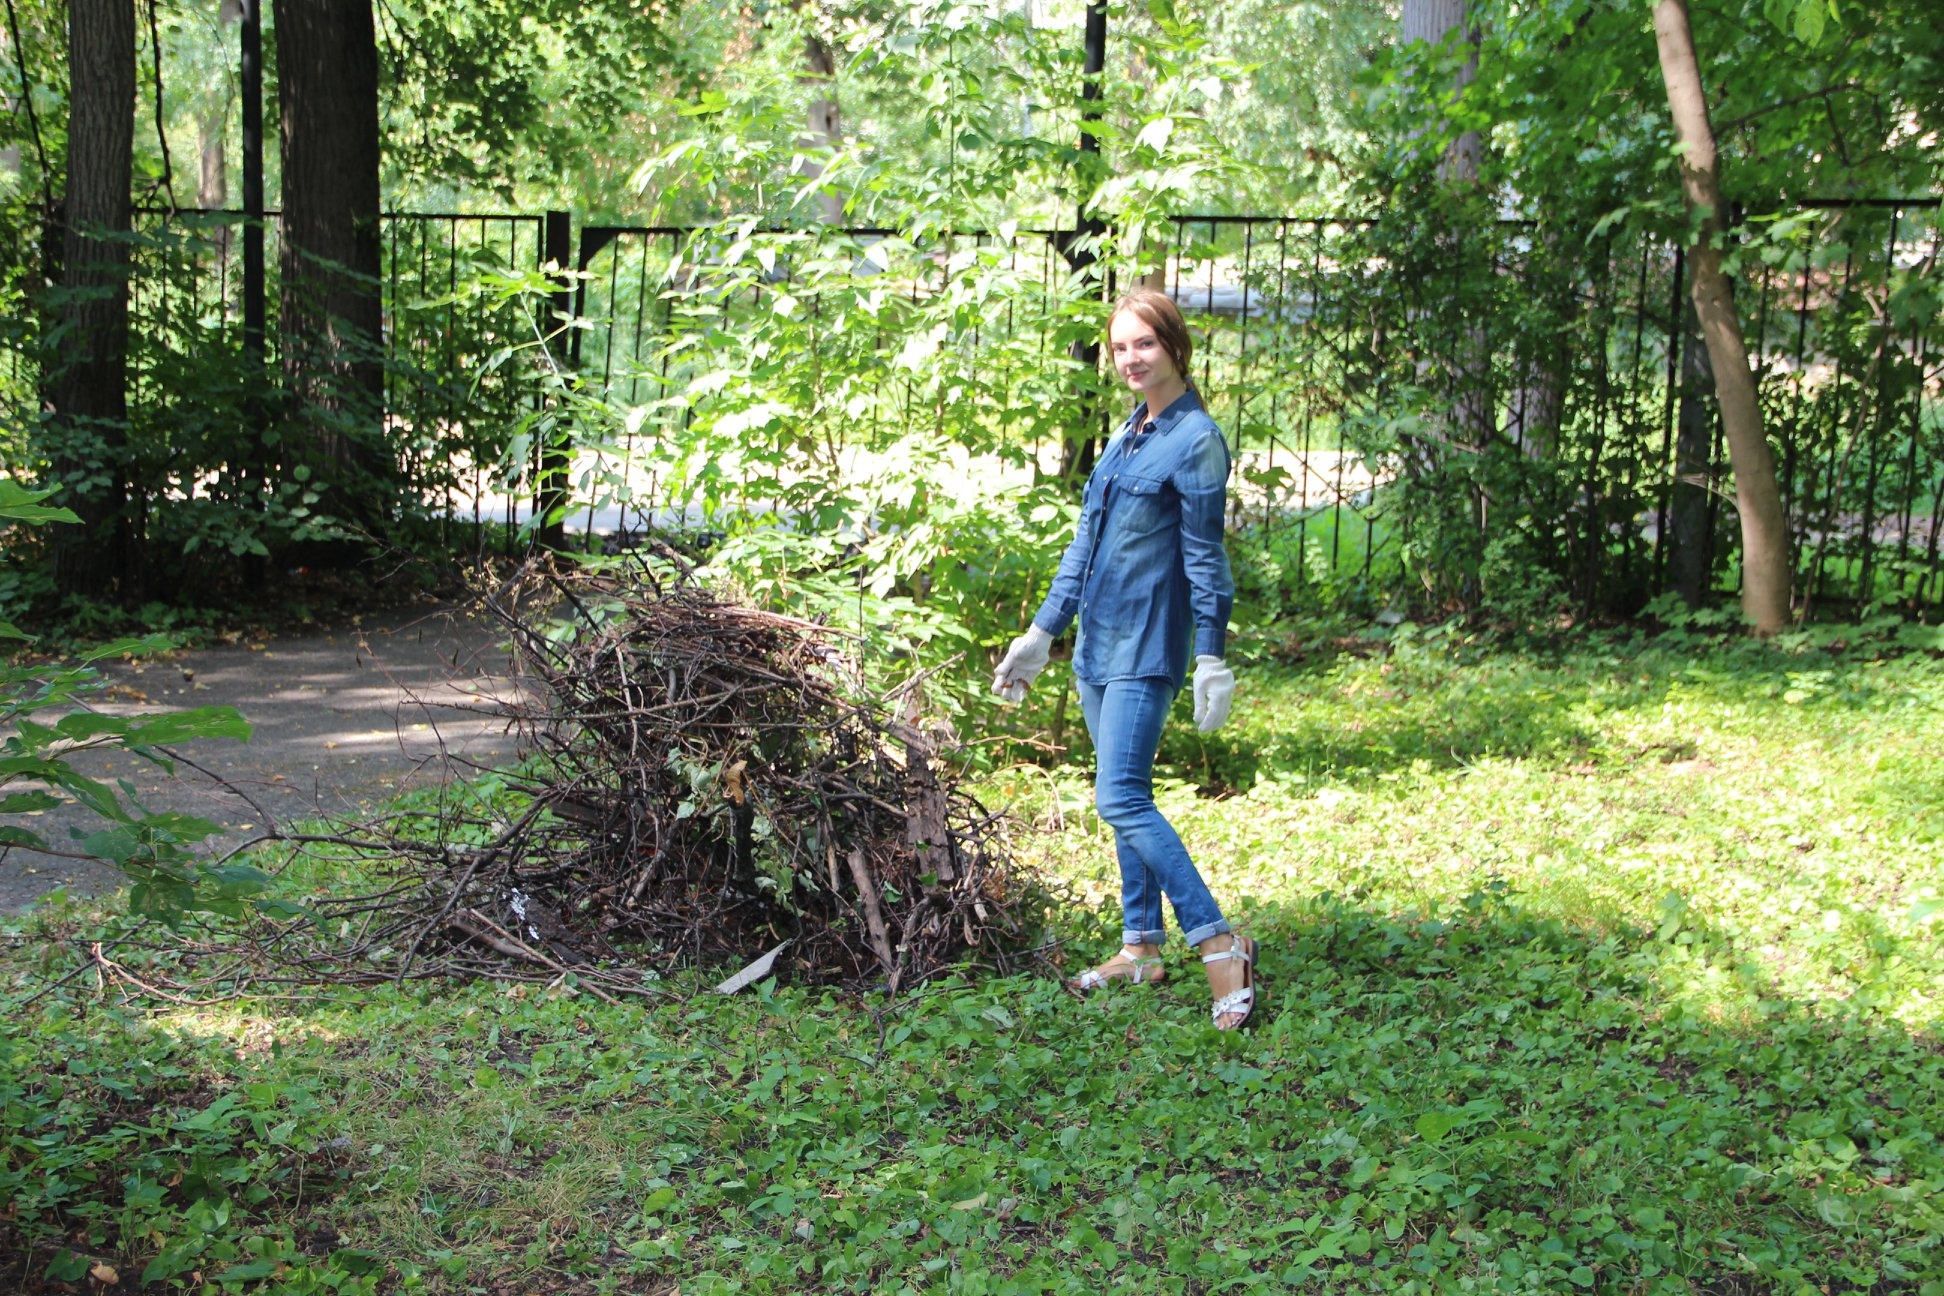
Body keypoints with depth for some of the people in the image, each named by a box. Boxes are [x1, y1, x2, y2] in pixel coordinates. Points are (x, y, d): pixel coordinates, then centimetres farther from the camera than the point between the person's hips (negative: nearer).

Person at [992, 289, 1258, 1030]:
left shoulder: (1195, 440, -11)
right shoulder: (1127, 434, 13)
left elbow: (1205, 559, -12)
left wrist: (1211, 660, -14)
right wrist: (1042, 632, 19)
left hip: (1146, 648, -9)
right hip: (1099, 643, 9)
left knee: (1122, 800, -15)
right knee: (1123, 798, 11)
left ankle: (1220, 944, -11)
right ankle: (1141, 948, 19)